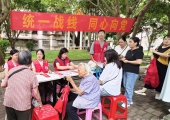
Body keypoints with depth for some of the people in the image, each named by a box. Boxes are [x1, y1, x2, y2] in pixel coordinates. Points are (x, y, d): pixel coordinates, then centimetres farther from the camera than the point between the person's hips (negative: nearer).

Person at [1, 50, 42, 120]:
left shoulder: (11, 70, 1)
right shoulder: (31, 74, -10)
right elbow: (35, 93, -11)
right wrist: (40, 102, 4)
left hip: (8, 102, 4)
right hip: (23, 104, -4)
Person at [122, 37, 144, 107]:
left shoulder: (139, 51, -12)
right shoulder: (129, 51, 13)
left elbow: (139, 62, -24)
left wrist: (128, 61, -16)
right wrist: (123, 59, -1)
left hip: (133, 72, -9)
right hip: (126, 71, 9)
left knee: (129, 87, -4)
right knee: (125, 86, 15)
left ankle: (128, 102, 8)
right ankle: (126, 98, 29)